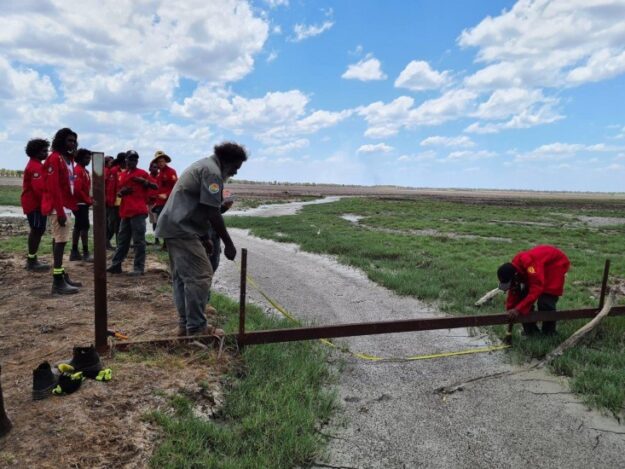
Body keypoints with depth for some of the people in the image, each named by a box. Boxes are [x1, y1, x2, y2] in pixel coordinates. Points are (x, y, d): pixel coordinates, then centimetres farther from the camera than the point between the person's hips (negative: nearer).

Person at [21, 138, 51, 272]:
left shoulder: (36, 165, 17)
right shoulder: (35, 167, -17)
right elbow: (39, 188, -26)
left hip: (35, 203, 11)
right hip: (35, 204, -11)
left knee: (37, 230, 15)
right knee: (37, 231, -6)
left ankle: (31, 259, 23)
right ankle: (32, 262, 0)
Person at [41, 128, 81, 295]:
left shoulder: (69, 159, 15)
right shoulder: (54, 158, -13)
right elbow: (53, 187, -19)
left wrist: (69, 206, 12)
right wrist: (60, 212, -22)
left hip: (66, 206, 9)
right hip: (58, 207, -9)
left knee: (59, 240, 12)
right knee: (61, 240, -11)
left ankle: (61, 275, 18)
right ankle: (58, 282, -10)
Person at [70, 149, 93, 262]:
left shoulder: (84, 170, 16)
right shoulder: (78, 170, -15)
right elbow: (77, 189, -23)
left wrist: (89, 199, 8)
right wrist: (88, 200, -16)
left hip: (82, 203, 10)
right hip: (81, 203, -10)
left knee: (78, 227, 12)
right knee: (85, 227, -9)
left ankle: (74, 252, 18)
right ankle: (86, 253, -7)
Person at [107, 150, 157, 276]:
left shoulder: (142, 173, 2)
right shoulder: (122, 175, 19)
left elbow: (155, 186, 0)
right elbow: (118, 192, 24)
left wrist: (144, 181, -16)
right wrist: (122, 192, 1)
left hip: (138, 211, -6)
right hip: (125, 211, 7)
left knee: (138, 241, -6)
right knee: (122, 240, 12)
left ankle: (139, 268, -2)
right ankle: (116, 265, 19)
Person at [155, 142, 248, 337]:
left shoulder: (203, 166, 21)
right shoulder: (213, 172, -12)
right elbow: (212, 213, -18)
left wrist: (204, 237, 22)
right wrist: (229, 243, -13)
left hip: (173, 226, 11)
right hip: (182, 229, -11)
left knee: (182, 277, 13)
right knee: (200, 276, -8)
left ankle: (185, 324, 20)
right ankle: (196, 328, -2)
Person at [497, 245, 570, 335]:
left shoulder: (530, 264, -42)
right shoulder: (514, 267, -15)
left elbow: (536, 290, -44)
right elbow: (514, 293, -5)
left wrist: (519, 310, -46)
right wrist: (510, 311, -10)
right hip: (542, 264, 7)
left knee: (545, 301, -17)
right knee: (525, 295, -4)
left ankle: (549, 333, 4)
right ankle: (530, 330, 9)